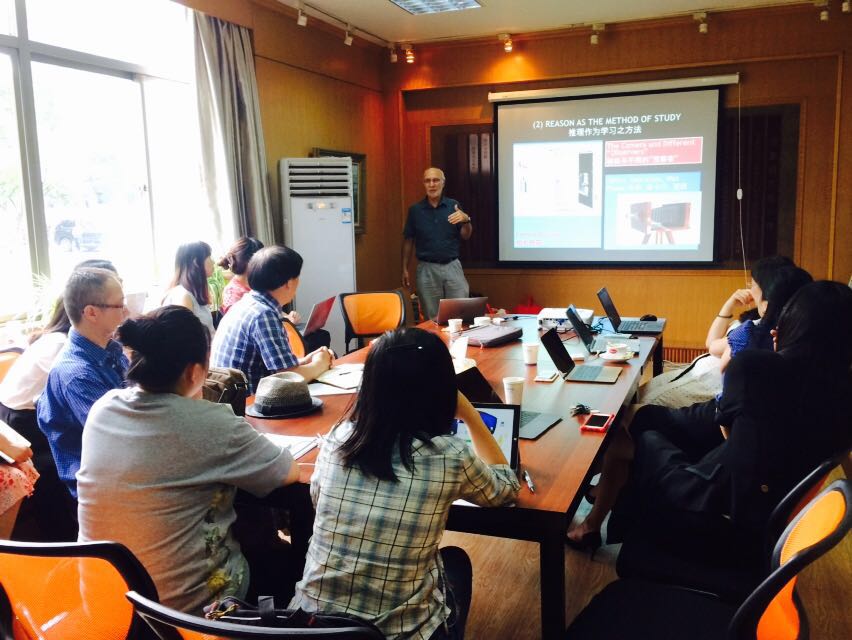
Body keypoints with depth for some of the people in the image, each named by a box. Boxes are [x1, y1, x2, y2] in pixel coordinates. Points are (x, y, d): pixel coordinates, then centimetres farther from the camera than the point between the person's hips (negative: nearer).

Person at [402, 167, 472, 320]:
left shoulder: (454, 206, 4)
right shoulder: (415, 209, 3)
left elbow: (465, 236, 5)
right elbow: (408, 241, 6)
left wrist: (466, 220, -15)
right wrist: (405, 269, 2)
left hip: (452, 266, 0)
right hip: (427, 269, 0)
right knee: (432, 318, 5)